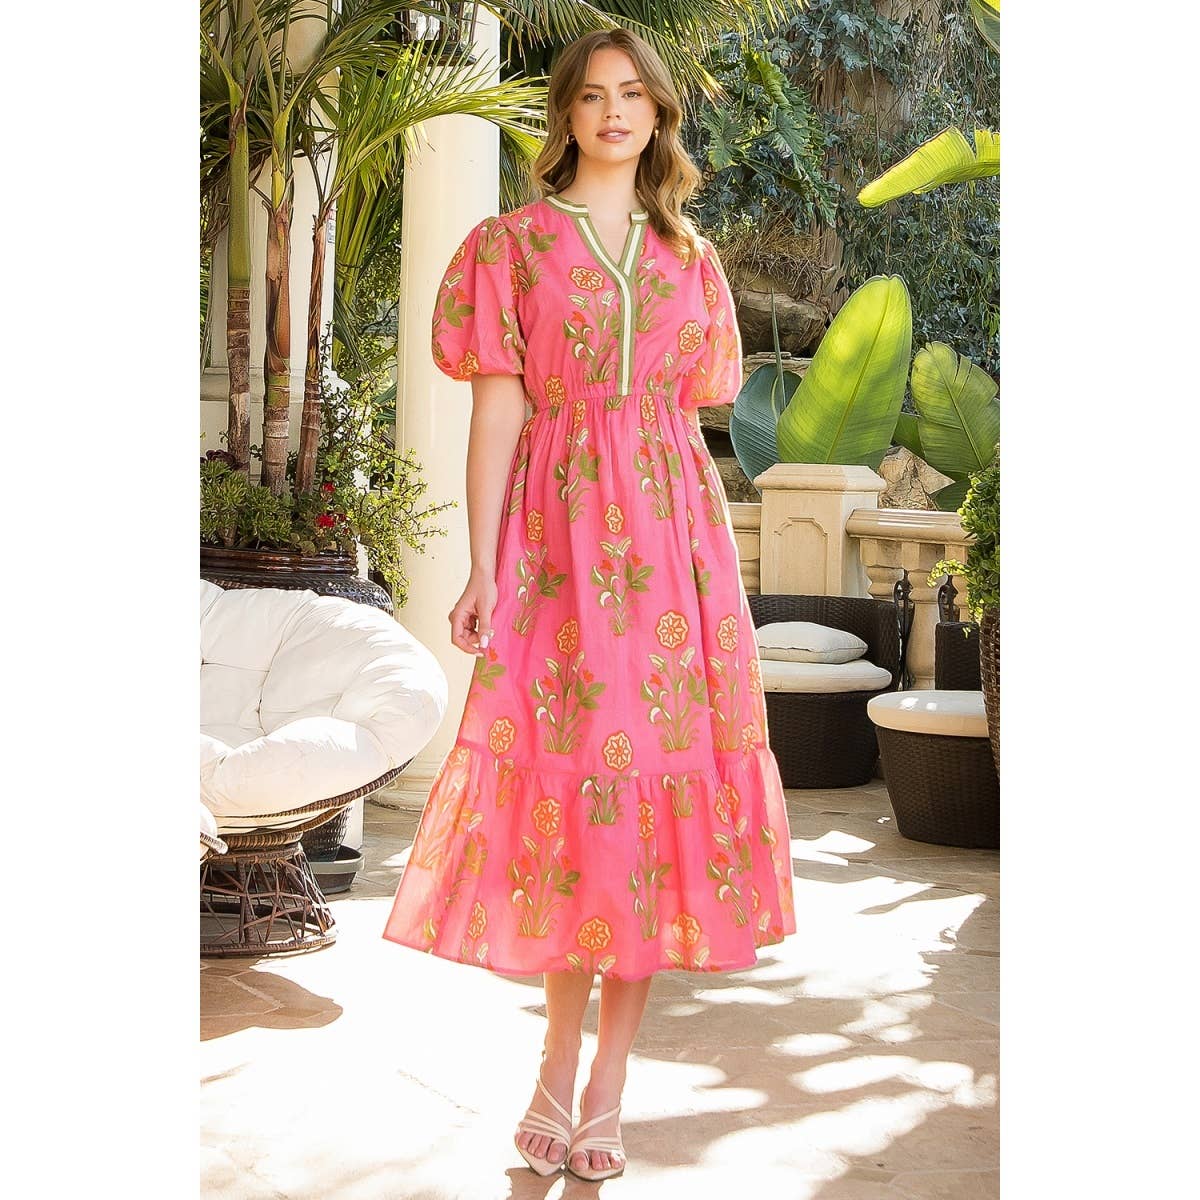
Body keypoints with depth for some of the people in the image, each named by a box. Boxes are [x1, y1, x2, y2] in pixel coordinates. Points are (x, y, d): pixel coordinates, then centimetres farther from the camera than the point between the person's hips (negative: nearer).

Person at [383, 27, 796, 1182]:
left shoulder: (689, 257, 14)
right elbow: (498, 413, -2)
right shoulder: (512, 244, 5)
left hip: (671, 534, 3)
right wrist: (483, 569, -8)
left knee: (657, 781, -1)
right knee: (570, 781, -2)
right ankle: (563, 1070, 11)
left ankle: (605, 1084, 6)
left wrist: (716, 576, 11)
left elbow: (695, 422, 15)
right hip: (557, 535, -2)